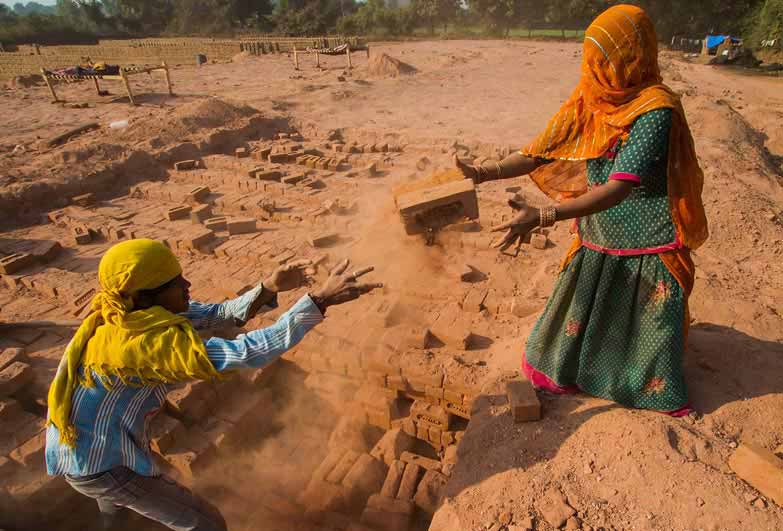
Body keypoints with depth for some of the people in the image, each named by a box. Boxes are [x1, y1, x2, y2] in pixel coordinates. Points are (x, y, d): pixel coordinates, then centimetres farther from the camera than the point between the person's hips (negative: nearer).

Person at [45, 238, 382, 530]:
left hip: (81, 446, 9)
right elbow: (243, 354, -48)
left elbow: (218, 314, -12)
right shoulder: (146, 343, -38)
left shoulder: (133, 309, -11)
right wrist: (320, 300, -50)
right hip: (101, 466, -8)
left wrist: (269, 287, -26)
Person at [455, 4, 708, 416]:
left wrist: (541, 218, -39)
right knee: (580, 313, 18)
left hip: (648, 247, -5)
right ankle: (559, 373, 40)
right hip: (597, 241, 5)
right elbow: (541, 153, -2)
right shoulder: (588, 103, -4)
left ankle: (658, 392, 41)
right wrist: (486, 173, -15)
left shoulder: (655, 111, -24)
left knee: (648, 323, 14)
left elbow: (617, 189, -31)